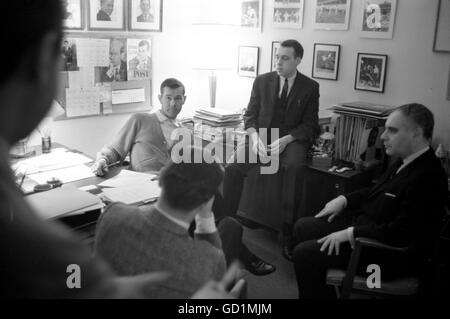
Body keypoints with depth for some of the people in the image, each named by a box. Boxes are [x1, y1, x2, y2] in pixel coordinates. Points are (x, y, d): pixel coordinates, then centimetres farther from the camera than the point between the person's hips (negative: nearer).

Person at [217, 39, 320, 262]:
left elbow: (310, 125, 1)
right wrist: (255, 138, -12)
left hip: (292, 140, -2)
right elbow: (250, 116, 9)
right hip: (262, 136, 2)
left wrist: (285, 140, -16)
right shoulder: (262, 81, 12)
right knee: (234, 165, -27)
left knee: (294, 166, -36)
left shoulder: (310, 87, 6)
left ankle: (288, 234, -30)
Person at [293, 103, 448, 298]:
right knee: (303, 227, 11)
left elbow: (401, 232, -29)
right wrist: (344, 200, 4)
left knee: (305, 253, -17)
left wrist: (349, 234, -24)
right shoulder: (406, 162, 5)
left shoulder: (428, 178, -26)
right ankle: (325, 291, 24)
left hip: (391, 254, -10)